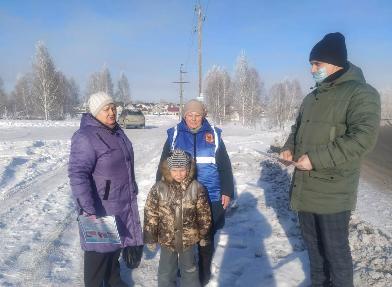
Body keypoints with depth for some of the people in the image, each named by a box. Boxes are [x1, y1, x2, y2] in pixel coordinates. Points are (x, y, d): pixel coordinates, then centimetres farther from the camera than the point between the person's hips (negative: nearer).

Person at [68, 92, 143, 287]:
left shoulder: (117, 131, 7)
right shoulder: (85, 137, -22)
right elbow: (77, 175, -27)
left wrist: (132, 191, 23)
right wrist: (87, 210, -31)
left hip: (122, 203, 9)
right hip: (101, 206, -9)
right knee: (99, 248, 5)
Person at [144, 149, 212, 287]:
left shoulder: (196, 188, -12)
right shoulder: (158, 188, -14)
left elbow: (204, 214, -3)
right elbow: (150, 214, -7)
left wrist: (204, 236, 2)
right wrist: (150, 238, -3)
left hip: (188, 239, 0)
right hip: (167, 239, 0)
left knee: (189, 269, 22)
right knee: (166, 272, 18)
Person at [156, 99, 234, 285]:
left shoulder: (213, 134, 1)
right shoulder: (174, 135, 1)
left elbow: (225, 166, 4)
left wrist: (227, 192, 1)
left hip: (209, 197, 0)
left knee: (206, 236, 14)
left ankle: (204, 271, 35)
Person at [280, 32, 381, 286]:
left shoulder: (360, 92, -11)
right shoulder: (312, 97, 14)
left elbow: (363, 137, -23)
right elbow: (298, 128, 26)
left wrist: (316, 159, -24)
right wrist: (289, 148, 5)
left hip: (333, 192, -8)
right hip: (305, 187, 8)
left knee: (336, 251, 6)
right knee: (313, 245, 21)